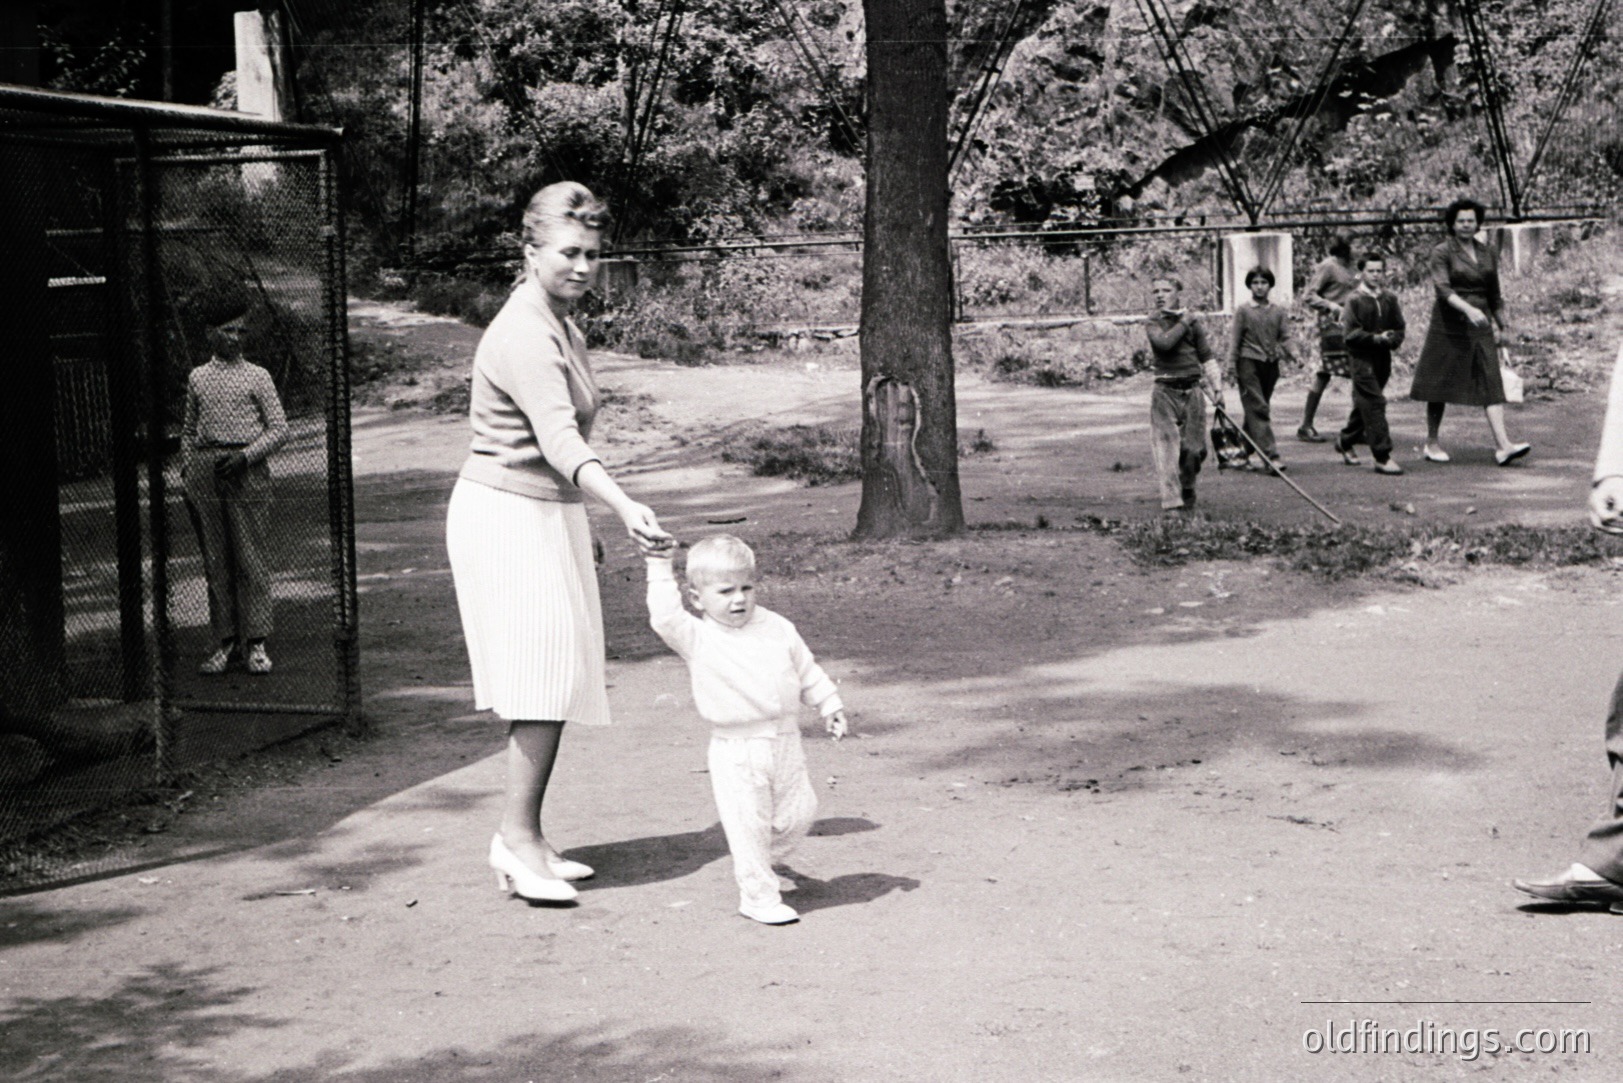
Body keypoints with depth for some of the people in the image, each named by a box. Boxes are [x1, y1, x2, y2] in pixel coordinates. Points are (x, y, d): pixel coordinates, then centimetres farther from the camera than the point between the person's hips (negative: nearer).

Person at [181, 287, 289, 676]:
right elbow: (188, 430, 19)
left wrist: (245, 456, -11)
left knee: (252, 559, -3)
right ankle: (226, 643, 10)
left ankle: (255, 643, 2)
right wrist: (186, 475, 10)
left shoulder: (257, 377, 3)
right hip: (205, 471, 3)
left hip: (247, 469, -3)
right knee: (215, 560, 4)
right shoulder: (197, 378, 12)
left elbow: (279, 429, 2)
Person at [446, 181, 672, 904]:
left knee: (556, 677, 7)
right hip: (507, 514, -10)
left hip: (549, 515, 10)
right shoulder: (524, 336, -20)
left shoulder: (557, 324, 12)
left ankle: (525, 839, 11)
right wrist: (623, 507, -46)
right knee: (546, 673, -14)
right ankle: (517, 837, -10)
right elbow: (561, 441, -33)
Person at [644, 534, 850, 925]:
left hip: (785, 743, 4)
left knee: (798, 813, 11)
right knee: (748, 826, -1)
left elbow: (807, 672, 16)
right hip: (736, 754, -4)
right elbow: (664, 617, -22)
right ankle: (759, 896, 13)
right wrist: (659, 567, -18)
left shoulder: (777, 629, 5)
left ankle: (758, 867, 35)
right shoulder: (696, 638, -6)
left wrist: (830, 706, 14)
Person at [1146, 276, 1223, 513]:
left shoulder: (1193, 322, 9)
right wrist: (1183, 323, -7)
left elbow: (1207, 358, 13)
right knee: (1166, 449, -10)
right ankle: (1172, 502, -9)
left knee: (1195, 449, 4)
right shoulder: (1154, 324, 3)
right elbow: (1165, 342, -19)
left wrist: (1217, 387, 6)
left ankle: (1187, 492, 30)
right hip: (1165, 393, -2)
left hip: (1192, 391, 2)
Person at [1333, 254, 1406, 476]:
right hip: (1362, 358, -6)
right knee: (1373, 403, -11)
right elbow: (1351, 333, -12)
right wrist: (1376, 338, -21)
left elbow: (1400, 328, 10)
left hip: (1383, 357, 6)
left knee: (1365, 403, 16)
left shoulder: (1390, 299, 7)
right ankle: (1382, 457, -11)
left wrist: (1392, 339, -11)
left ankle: (1346, 440, 37)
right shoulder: (1355, 300, -7)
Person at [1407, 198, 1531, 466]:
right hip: (1448, 328, -4)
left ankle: (1503, 446, -17)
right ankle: (1431, 443, 18)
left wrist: (1502, 327, 20)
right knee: (1440, 385, 3)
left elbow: (1494, 295, 20)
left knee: (1491, 384, -7)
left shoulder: (1488, 255, 12)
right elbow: (1443, 288, -18)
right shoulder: (1442, 253, -4)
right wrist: (1468, 309, -32)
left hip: (1480, 328, 4)